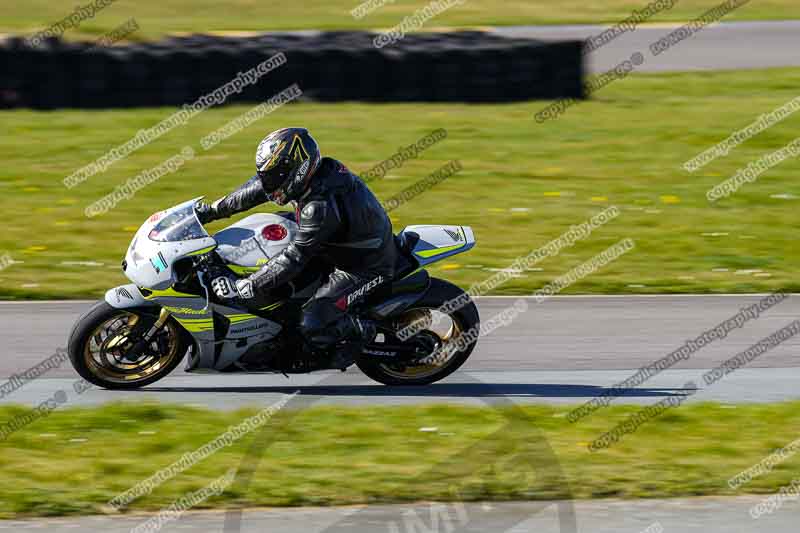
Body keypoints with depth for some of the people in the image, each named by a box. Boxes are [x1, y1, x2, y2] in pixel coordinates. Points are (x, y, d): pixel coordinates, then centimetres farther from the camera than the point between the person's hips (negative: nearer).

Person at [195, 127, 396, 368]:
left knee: (312, 327, -20)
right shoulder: (312, 173, -10)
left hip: (364, 269, -10)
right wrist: (212, 210, 7)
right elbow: (258, 188, 4)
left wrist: (243, 288, -32)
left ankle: (361, 330, 7)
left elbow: (295, 258, -33)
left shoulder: (322, 206, -36)